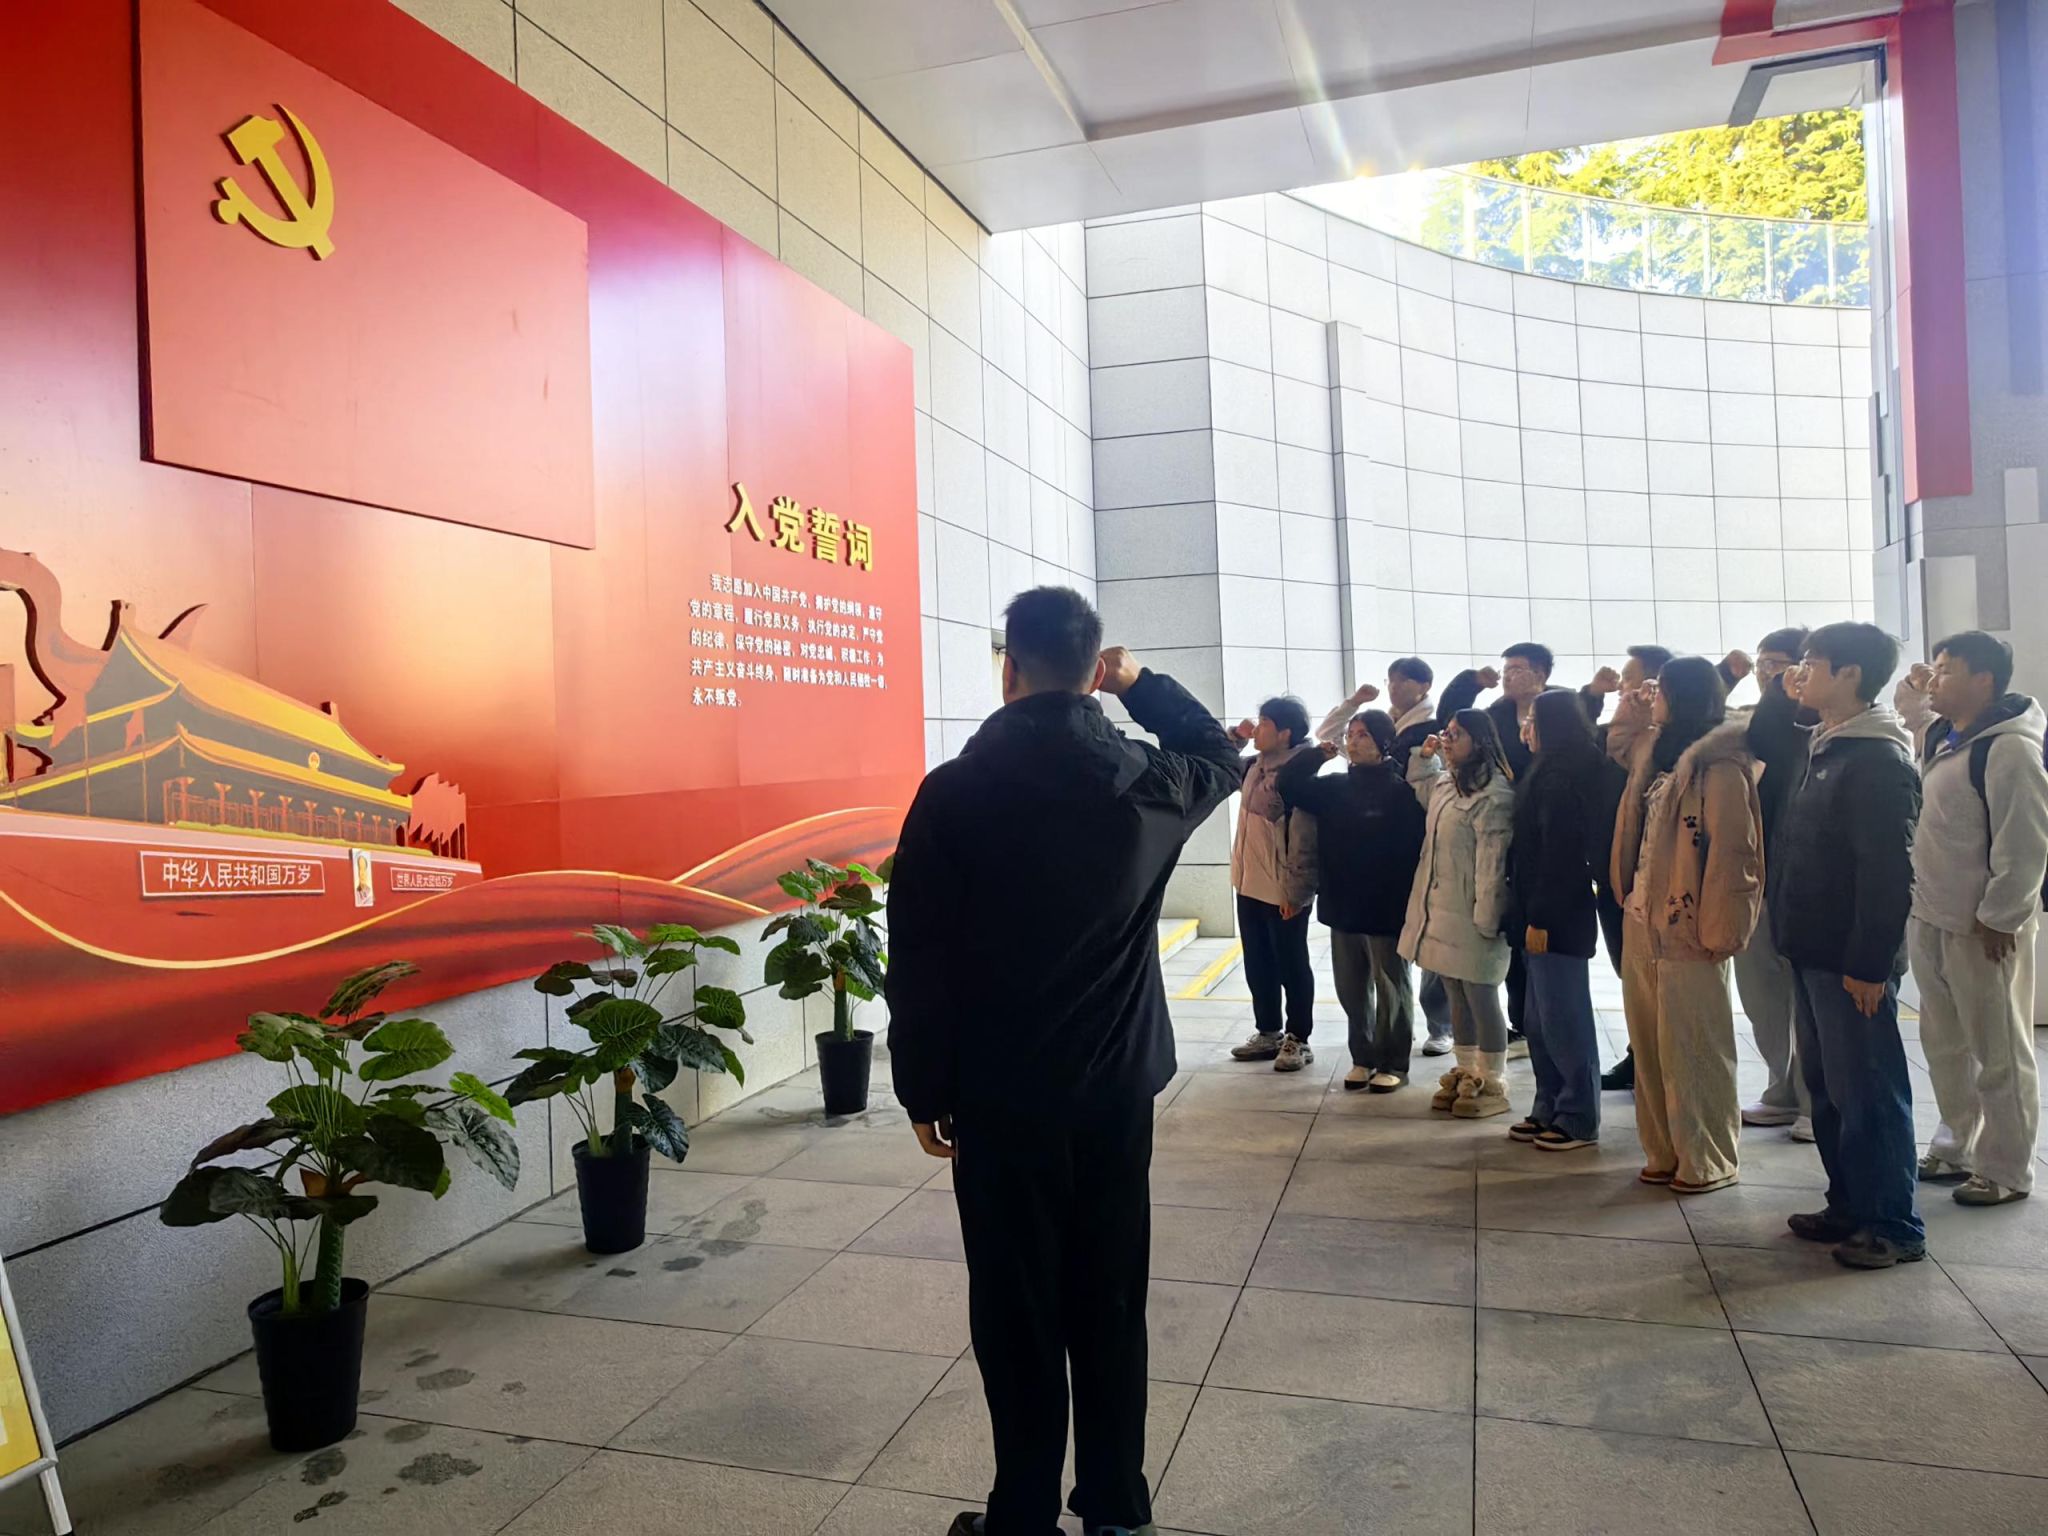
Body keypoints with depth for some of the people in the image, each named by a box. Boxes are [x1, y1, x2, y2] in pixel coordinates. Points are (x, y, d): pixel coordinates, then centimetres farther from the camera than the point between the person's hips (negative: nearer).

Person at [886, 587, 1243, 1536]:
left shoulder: (952, 792, -12)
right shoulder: (1144, 782, -4)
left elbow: (917, 962, -9)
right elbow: (1224, 759, 21)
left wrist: (923, 1092, 1)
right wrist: (1142, 685, 19)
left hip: (997, 1098, -3)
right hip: (1117, 1088, 3)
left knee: (1017, 1315, 9)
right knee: (1110, 1306, 15)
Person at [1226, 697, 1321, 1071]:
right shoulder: (1256, 765, 7)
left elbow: (1303, 840, -20)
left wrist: (1294, 891, -20)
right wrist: (1234, 736, 9)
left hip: (1283, 892, -8)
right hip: (1249, 885, 8)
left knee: (1291, 967, 5)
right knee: (1258, 965, 17)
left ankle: (1298, 1040, 17)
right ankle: (1268, 1032, 30)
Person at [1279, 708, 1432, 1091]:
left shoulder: (1399, 791, -10)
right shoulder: (1334, 786, 6)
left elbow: (1415, 848, -14)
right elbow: (1287, 786, 4)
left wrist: (1409, 903, -19)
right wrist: (1318, 753, -1)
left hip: (1386, 910, -5)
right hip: (1342, 906, 5)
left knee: (1391, 990, 8)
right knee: (1351, 990, 14)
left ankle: (1393, 1063, 20)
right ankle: (1363, 1057, 28)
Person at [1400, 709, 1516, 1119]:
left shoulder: (1493, 794, -16)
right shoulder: (1444, 785, 11)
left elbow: (1492, 862, -18)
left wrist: (1486, 918, -19)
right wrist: (1424, 757, 20)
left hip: (1469, 915, -8)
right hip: (1438, 909, 9)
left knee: (1481, 999, 3)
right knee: (1456, 997, 17)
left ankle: (1491, 1083, 16)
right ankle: (1467, 1073, 29)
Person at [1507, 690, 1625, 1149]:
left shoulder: (1559, 778, -15)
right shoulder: (1550, 774, 16)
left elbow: (1557, 853, -20)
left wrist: (1538, 917, -19)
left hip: (1559, 918, -10)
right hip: (1547, 915, 10)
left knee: (1562, 1020, -2)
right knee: (1539, 1021, 14)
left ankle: (1579, 1119, 8)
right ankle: (1550, 1110, 23)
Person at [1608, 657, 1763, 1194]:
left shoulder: (1720, 765, -14)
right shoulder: (1657, 752, 13)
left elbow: (1730, 852, -18)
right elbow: (1617, 744, 38)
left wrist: (1717, 931, -19)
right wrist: (1631, 707, 21)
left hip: (1686, 929, -9)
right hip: (1642, 922, 9)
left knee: (1693, 1049, 1)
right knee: (1651, 1046, 13)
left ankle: (1709, 1162, 14)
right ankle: (1667, 1152, 24)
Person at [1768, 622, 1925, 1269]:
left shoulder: (1879, 760, -16)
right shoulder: (1822, 750, 13)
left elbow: (1888, 872, -21)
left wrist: (1869, 965, -21)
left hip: (1852, 963, -9)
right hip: (1813, 953, 9)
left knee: (1867, 1093, 0)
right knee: (1827, 1088, 16)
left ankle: (1895, 1227, 12)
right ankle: (1849, 1207, 27)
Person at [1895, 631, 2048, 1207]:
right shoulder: (1940, 736, 9)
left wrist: (1999, 917, -19)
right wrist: (1911, 692, 15)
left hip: (1982, 926, -9)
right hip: (1930, 919, 9)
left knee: (1998, 1052, 4)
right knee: (1944, 1044, 19)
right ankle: (1958, 1147, 33)